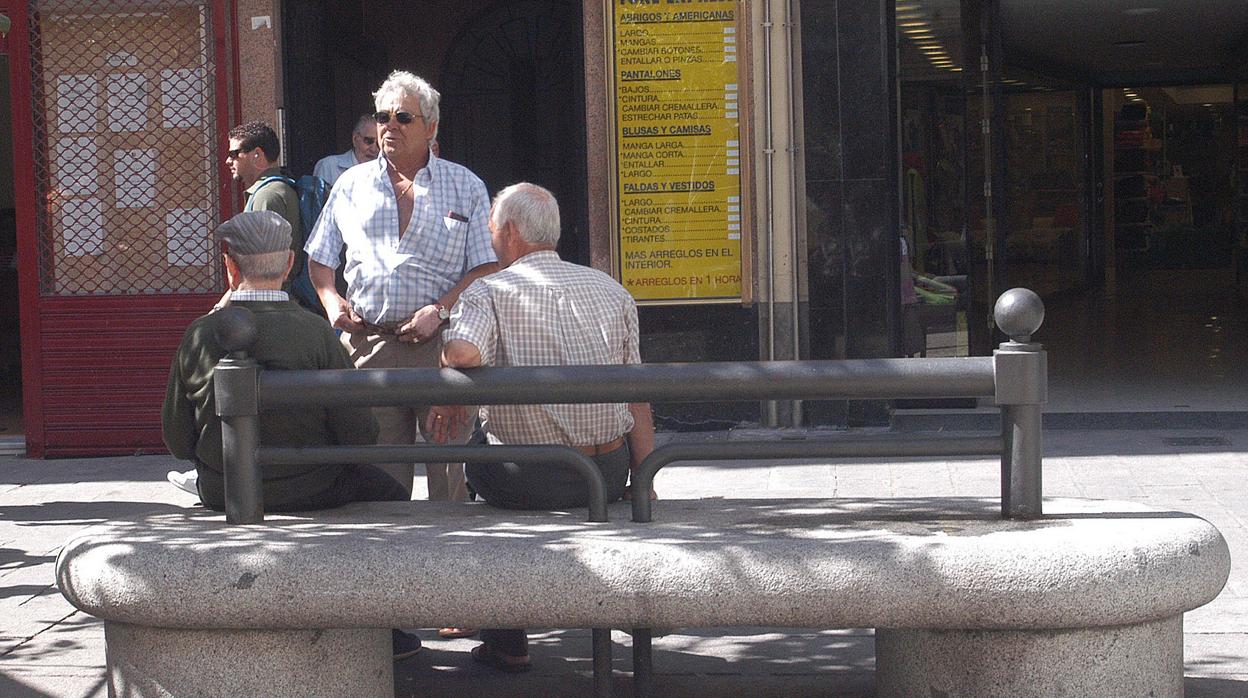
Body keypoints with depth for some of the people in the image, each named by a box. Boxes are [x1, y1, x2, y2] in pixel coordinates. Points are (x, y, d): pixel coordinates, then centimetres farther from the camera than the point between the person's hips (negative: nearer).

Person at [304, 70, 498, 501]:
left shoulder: (466, 187, 8)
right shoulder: (352, 184, 16)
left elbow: (486, 268, 1)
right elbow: (319, 259, 23)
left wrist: (439, 310, -11)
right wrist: (332, 301, 3)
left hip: (441, 341, -2)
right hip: (367, 342, 2)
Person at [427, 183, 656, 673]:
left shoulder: (487, 292, -5)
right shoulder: (611, 290, 10)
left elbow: (462, 354, -26)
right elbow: (636, 399, 9)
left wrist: (445, 406, -6)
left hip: (533, 481, -4)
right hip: (610, 476, 4)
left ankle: (507, 642, 29)